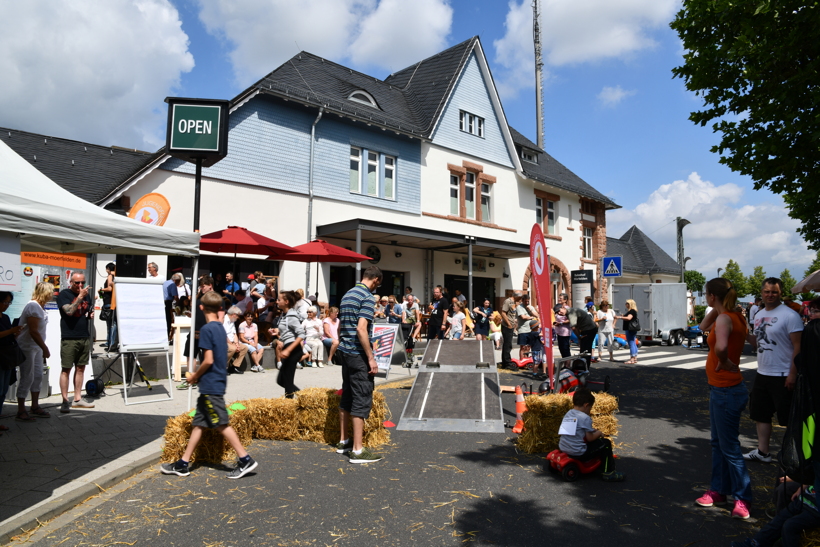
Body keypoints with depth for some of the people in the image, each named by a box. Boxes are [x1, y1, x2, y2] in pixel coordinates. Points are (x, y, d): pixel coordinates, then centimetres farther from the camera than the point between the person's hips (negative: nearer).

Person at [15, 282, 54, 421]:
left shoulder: (39, 307, 11)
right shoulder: (33, 307, -19)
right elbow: (33, 331, -24)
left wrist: (43, 348, 16)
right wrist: (45, 348, -21)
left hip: (36, 347, 10)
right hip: (27, 348, -9)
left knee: (38, 376, 13)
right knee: (27, 378, -3)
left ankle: (35, 407, 23)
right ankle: (21, 412, 6)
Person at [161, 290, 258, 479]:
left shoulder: (206, 329, -15)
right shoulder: (220, 328, 11)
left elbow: (208, 360, -19)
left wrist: (194, 376, -4)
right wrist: (198, 376, 19)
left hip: (210, 385, -9)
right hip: (217, 382, 9)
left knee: (222, 424, -4)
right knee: (199, 423, 13)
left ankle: (245, 460, 0)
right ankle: (182, 464, 21)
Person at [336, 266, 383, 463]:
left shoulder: (347, 295, 14)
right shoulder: (367, 297, -14)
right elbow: (361, 329, -23)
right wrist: (371, 358, -20)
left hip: (344, 351, 9)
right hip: (358, 354, -9)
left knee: (347, 395, 16)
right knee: (362, 399, -4)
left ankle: (343, 441, 26)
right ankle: (357, 450, -2)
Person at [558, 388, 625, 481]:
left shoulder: (568, 414, 10)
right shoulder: (585, 418, -11)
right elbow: (590, 438, -9)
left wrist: (592, 430, 22)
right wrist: (599, 433, 10)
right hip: (578, 454, -8)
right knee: (606, 443, 7)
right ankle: (609, 472, 13)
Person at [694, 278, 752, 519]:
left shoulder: (725, 319, -21)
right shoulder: (730, 316, 6)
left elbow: (721, 346, -41)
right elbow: (704, 327, 22)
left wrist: (725, 363, -21)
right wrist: (716, 309, 7)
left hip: (727, 391, -10)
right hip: (720, 389, 10)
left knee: (729, 446, 2)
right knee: (718, 443, 18)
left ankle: (742, 498, 15)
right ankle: (718, 490, 29)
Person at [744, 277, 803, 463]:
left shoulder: (790, 315, -13)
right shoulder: (759, 315, 11)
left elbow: (798, 346, -16)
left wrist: (793, 374, -20)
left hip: (782, 377, -8)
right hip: (762, 374, 8)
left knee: (789, 419, 1)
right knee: (760, 415, 16)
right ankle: (762, 452, 28)